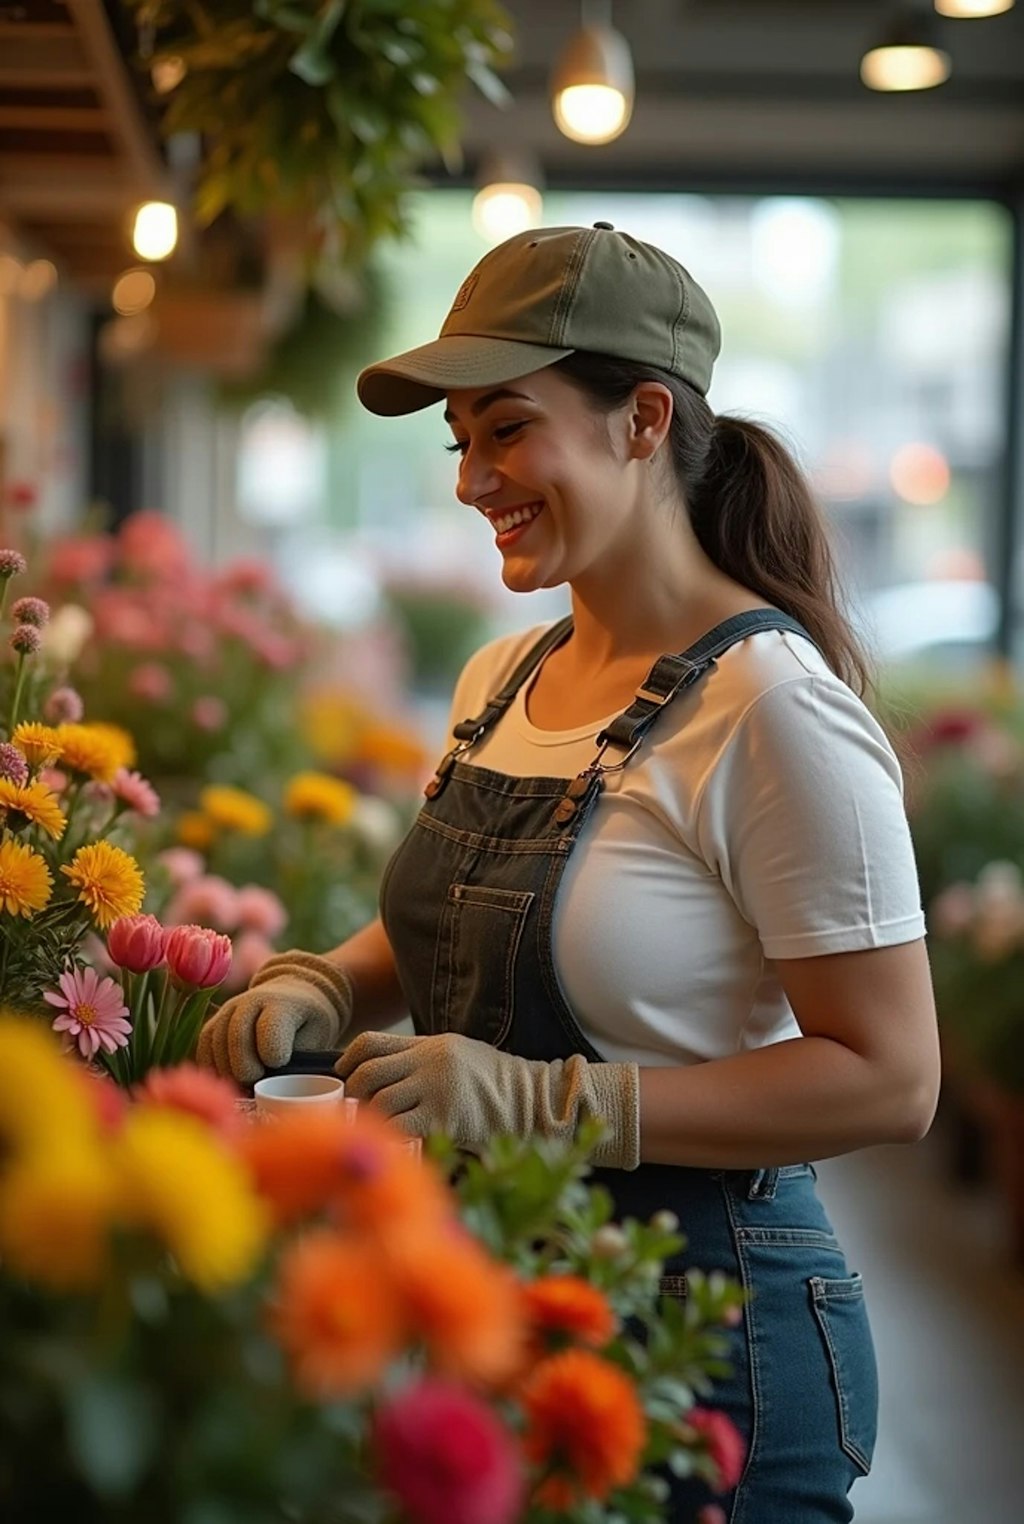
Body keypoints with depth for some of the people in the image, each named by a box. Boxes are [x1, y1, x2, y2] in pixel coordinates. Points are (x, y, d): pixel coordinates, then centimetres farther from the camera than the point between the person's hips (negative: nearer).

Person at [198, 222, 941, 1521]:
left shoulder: (772, 710, -19)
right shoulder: (500, 681, 4)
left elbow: (890, 1079, -21)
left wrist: (538, 1101, -26)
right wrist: (324, 987, -3)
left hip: (709, 1327, -7)